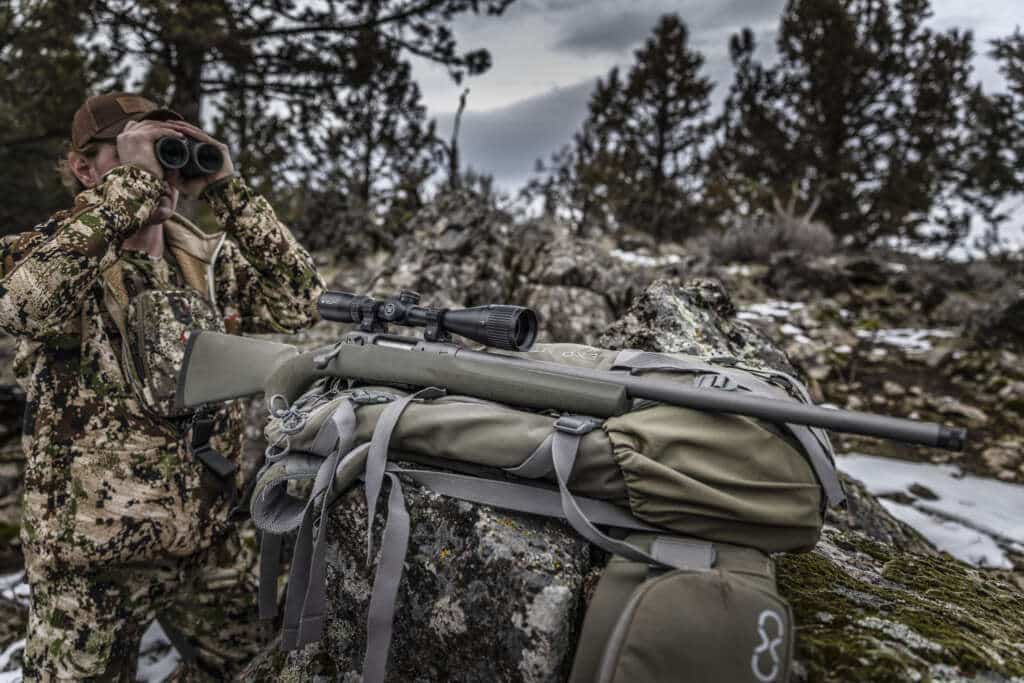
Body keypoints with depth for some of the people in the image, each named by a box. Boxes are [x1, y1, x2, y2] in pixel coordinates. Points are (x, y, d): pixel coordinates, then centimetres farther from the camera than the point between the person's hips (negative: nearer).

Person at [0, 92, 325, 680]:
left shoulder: (209, 260, 1)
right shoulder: (48, 256, -9)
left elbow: (299, 303, -12)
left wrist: (227, 189, -16)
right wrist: (131, 182, -29)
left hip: (215, 538, 4)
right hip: (94, 555, -3)